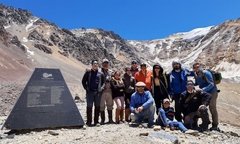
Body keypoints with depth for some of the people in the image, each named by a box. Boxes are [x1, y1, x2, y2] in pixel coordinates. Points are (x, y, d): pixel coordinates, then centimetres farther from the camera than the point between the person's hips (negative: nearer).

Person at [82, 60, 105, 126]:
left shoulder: (100, 74, 10)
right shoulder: (88, 72, 5)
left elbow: (104, 82, 14)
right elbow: (83, 81, 7)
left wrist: (101, 88, 0)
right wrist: (86, 88, -1)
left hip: (98, 92, 2)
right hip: (90, 92, -2)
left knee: (97, 107, 6)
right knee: (89, 106, -1)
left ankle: (96, 121, 15)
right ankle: (89, 121, 7)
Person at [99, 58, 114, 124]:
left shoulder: (111, 72, 13)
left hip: (109, 91, 5)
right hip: (102, 91, -4)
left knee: (110, 105, 11)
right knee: (102, 106, 1)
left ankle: (110, 119, 22)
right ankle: (102, 119, 12)